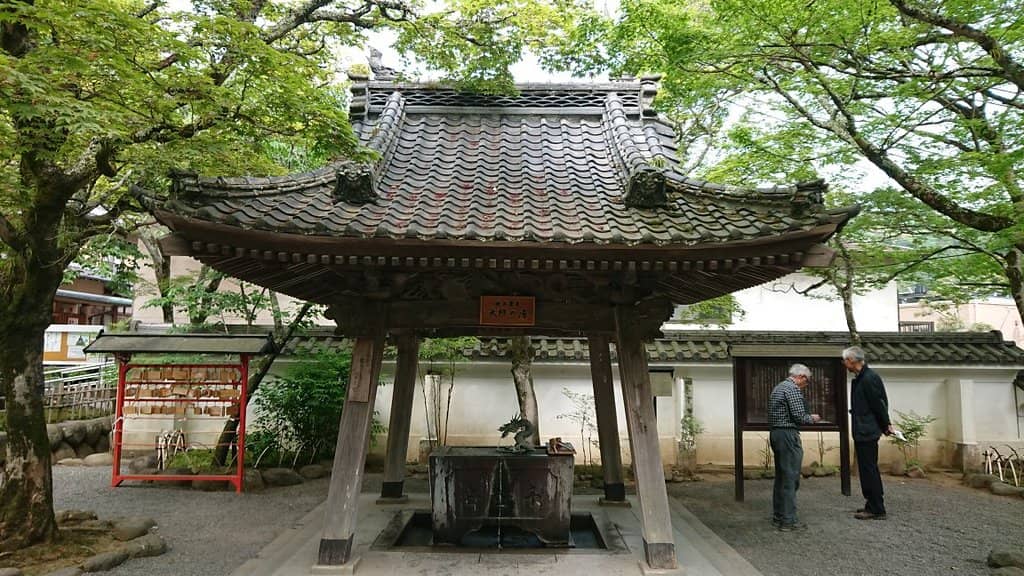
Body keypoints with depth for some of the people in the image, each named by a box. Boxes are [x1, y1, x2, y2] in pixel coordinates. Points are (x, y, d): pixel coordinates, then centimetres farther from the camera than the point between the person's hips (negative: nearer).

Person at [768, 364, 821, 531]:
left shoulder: (778, 387, 17)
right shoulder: (793, 389, -12)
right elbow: (799, 416, -17)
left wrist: (808, 417, 21)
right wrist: (812, 418, 2)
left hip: (775, 433, 10)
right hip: (788, 435, -10)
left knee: (781, 477, 15)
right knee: (790, 478, -5)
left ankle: (778, 516, 21)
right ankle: (788, 521, -3)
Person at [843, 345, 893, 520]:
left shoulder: (869, 378, -19)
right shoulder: (860, 378, 12)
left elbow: (879, 404, -17)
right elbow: (879, 405, 17)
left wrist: (885, 425, -6)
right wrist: (885, 425, 15)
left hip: (867, 433, -10)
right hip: (862, 432, 10)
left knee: (869, 471, -4)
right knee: (867, 470, 16)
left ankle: (876, 509, 3)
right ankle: (873, 505, 25)